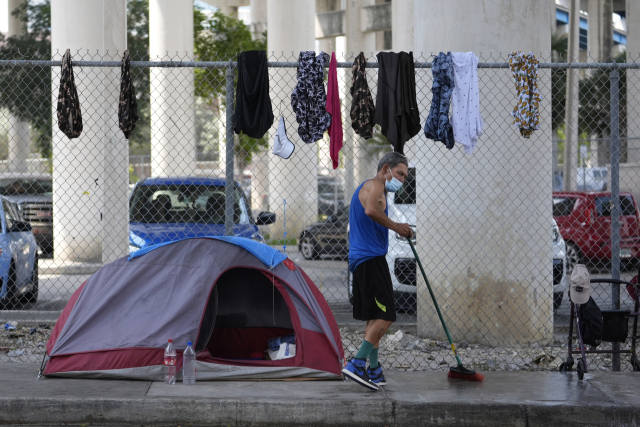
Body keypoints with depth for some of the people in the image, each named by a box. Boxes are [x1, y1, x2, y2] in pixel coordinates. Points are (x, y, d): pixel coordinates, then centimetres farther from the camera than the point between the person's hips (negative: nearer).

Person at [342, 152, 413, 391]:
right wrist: (396, 227, -17)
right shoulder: (375, 185, -7)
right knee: (385, 316, -13)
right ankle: (356, 364, -19)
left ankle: (374, 370, 16)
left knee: (374, 317, 14)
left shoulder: (365, 187, 26)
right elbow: (371, 210, -29)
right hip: (371, 258, -11)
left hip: (359, 260, 11)